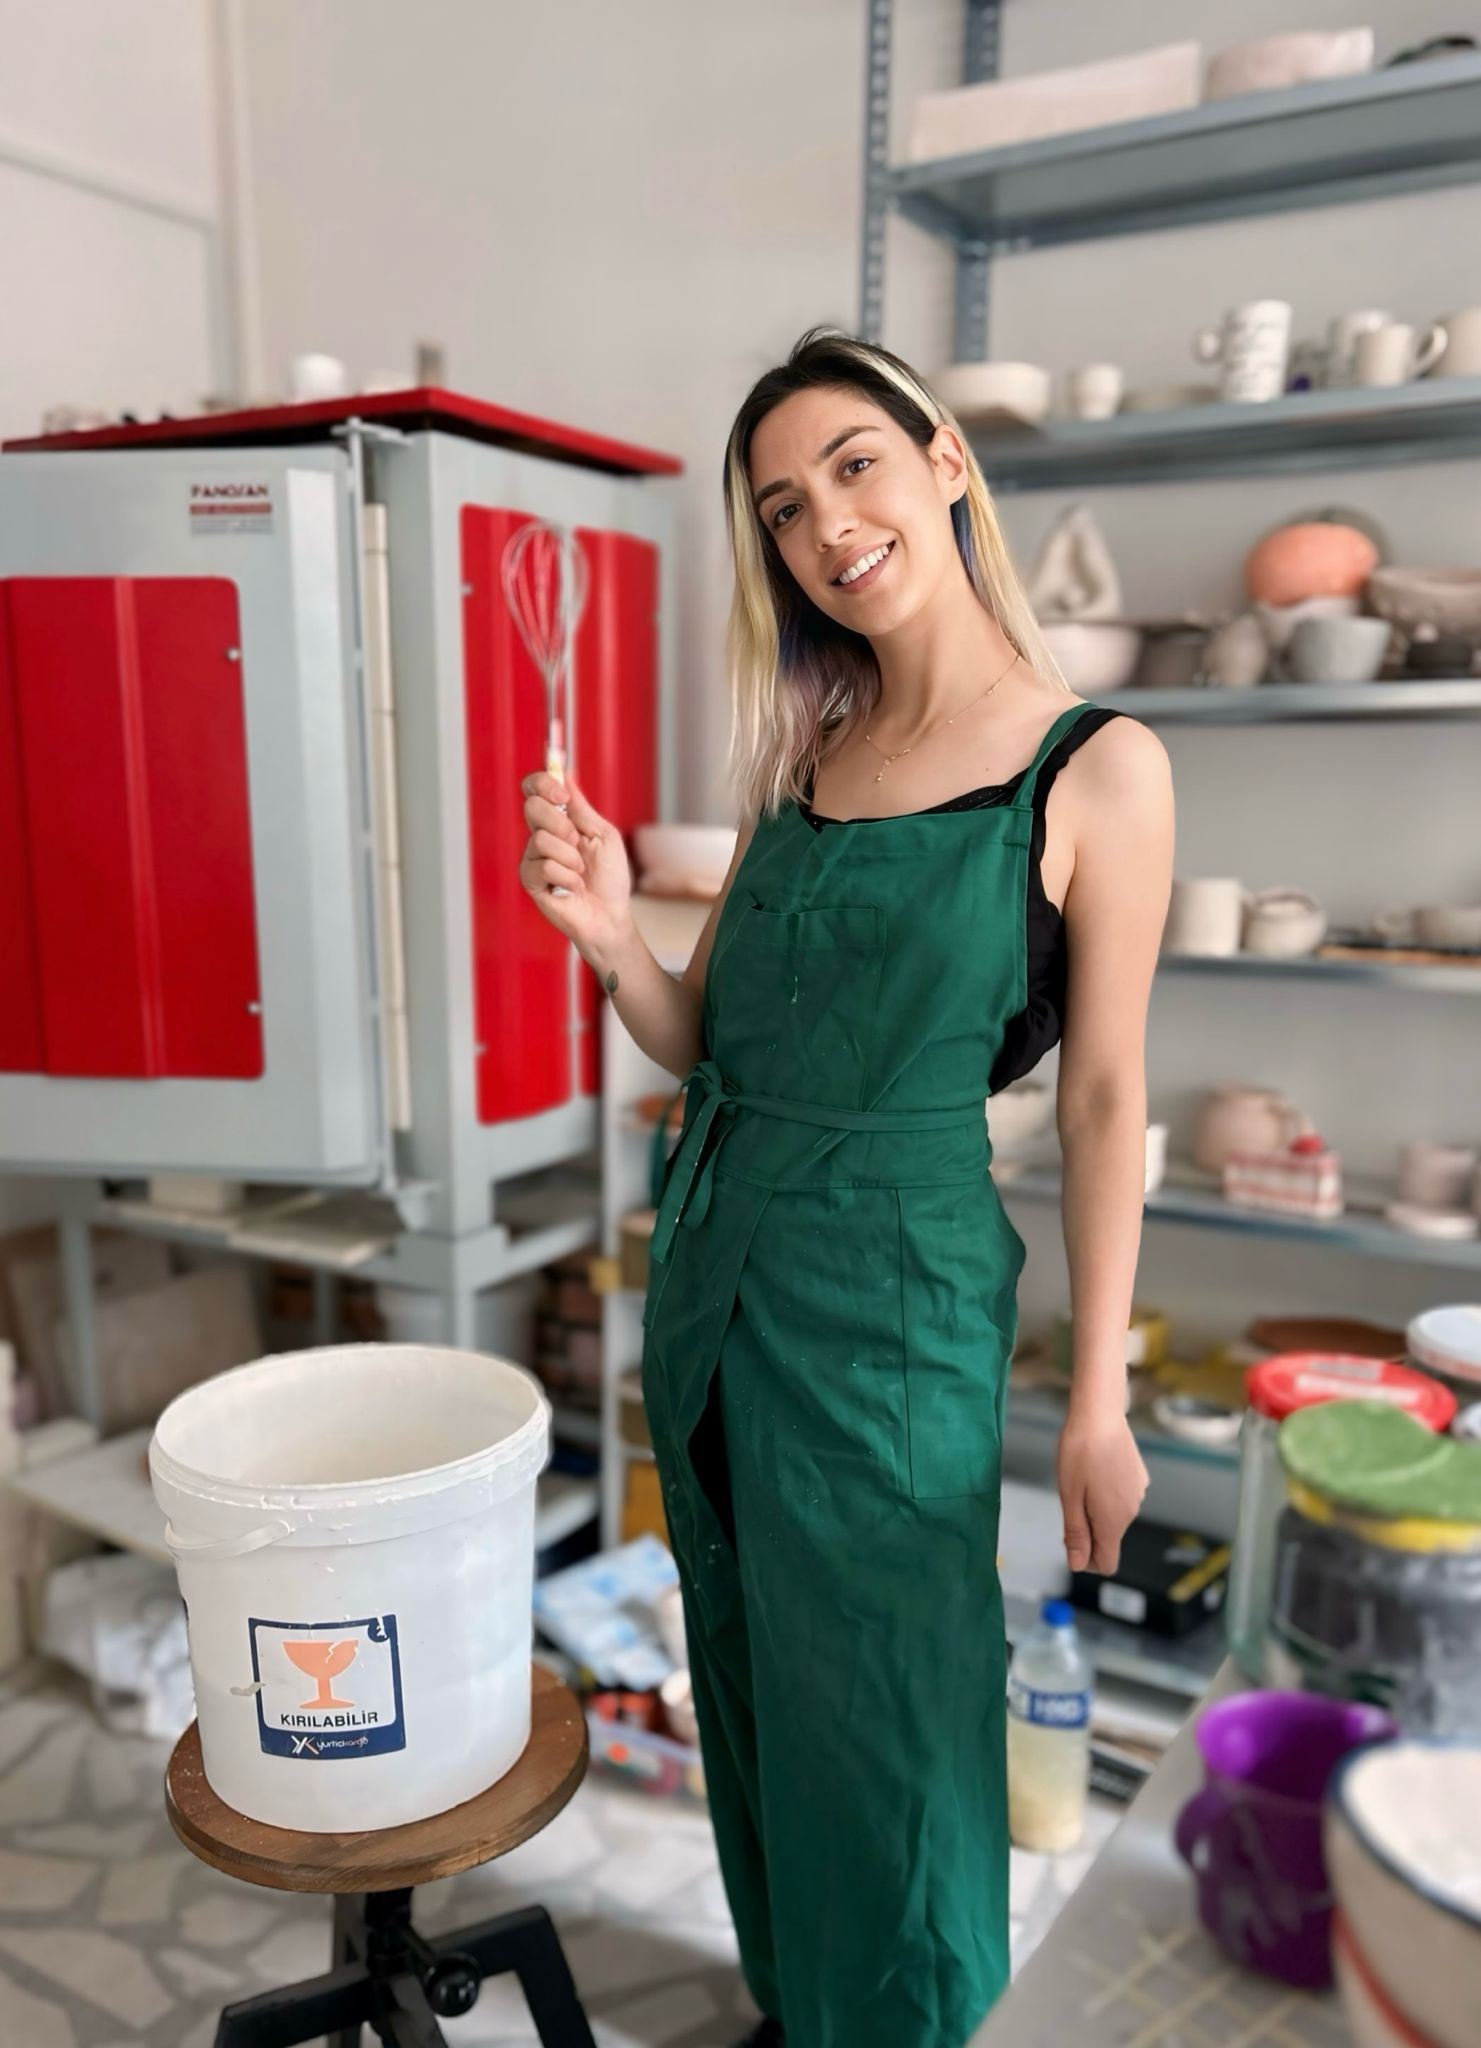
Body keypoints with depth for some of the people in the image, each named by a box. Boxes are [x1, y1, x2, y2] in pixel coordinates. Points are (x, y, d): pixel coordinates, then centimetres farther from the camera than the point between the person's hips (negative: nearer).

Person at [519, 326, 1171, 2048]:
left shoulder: (1096, 766, -8)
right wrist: (606, 933, -14)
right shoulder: (804, 755, 6)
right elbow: (702, 1044, 6)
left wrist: (1098, 1401, -6)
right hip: (711, 1263, 6)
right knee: (750, 1686, 22)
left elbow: (1103, 1098, -7)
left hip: (890, 1291, -5)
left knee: (879, 1720, 13)